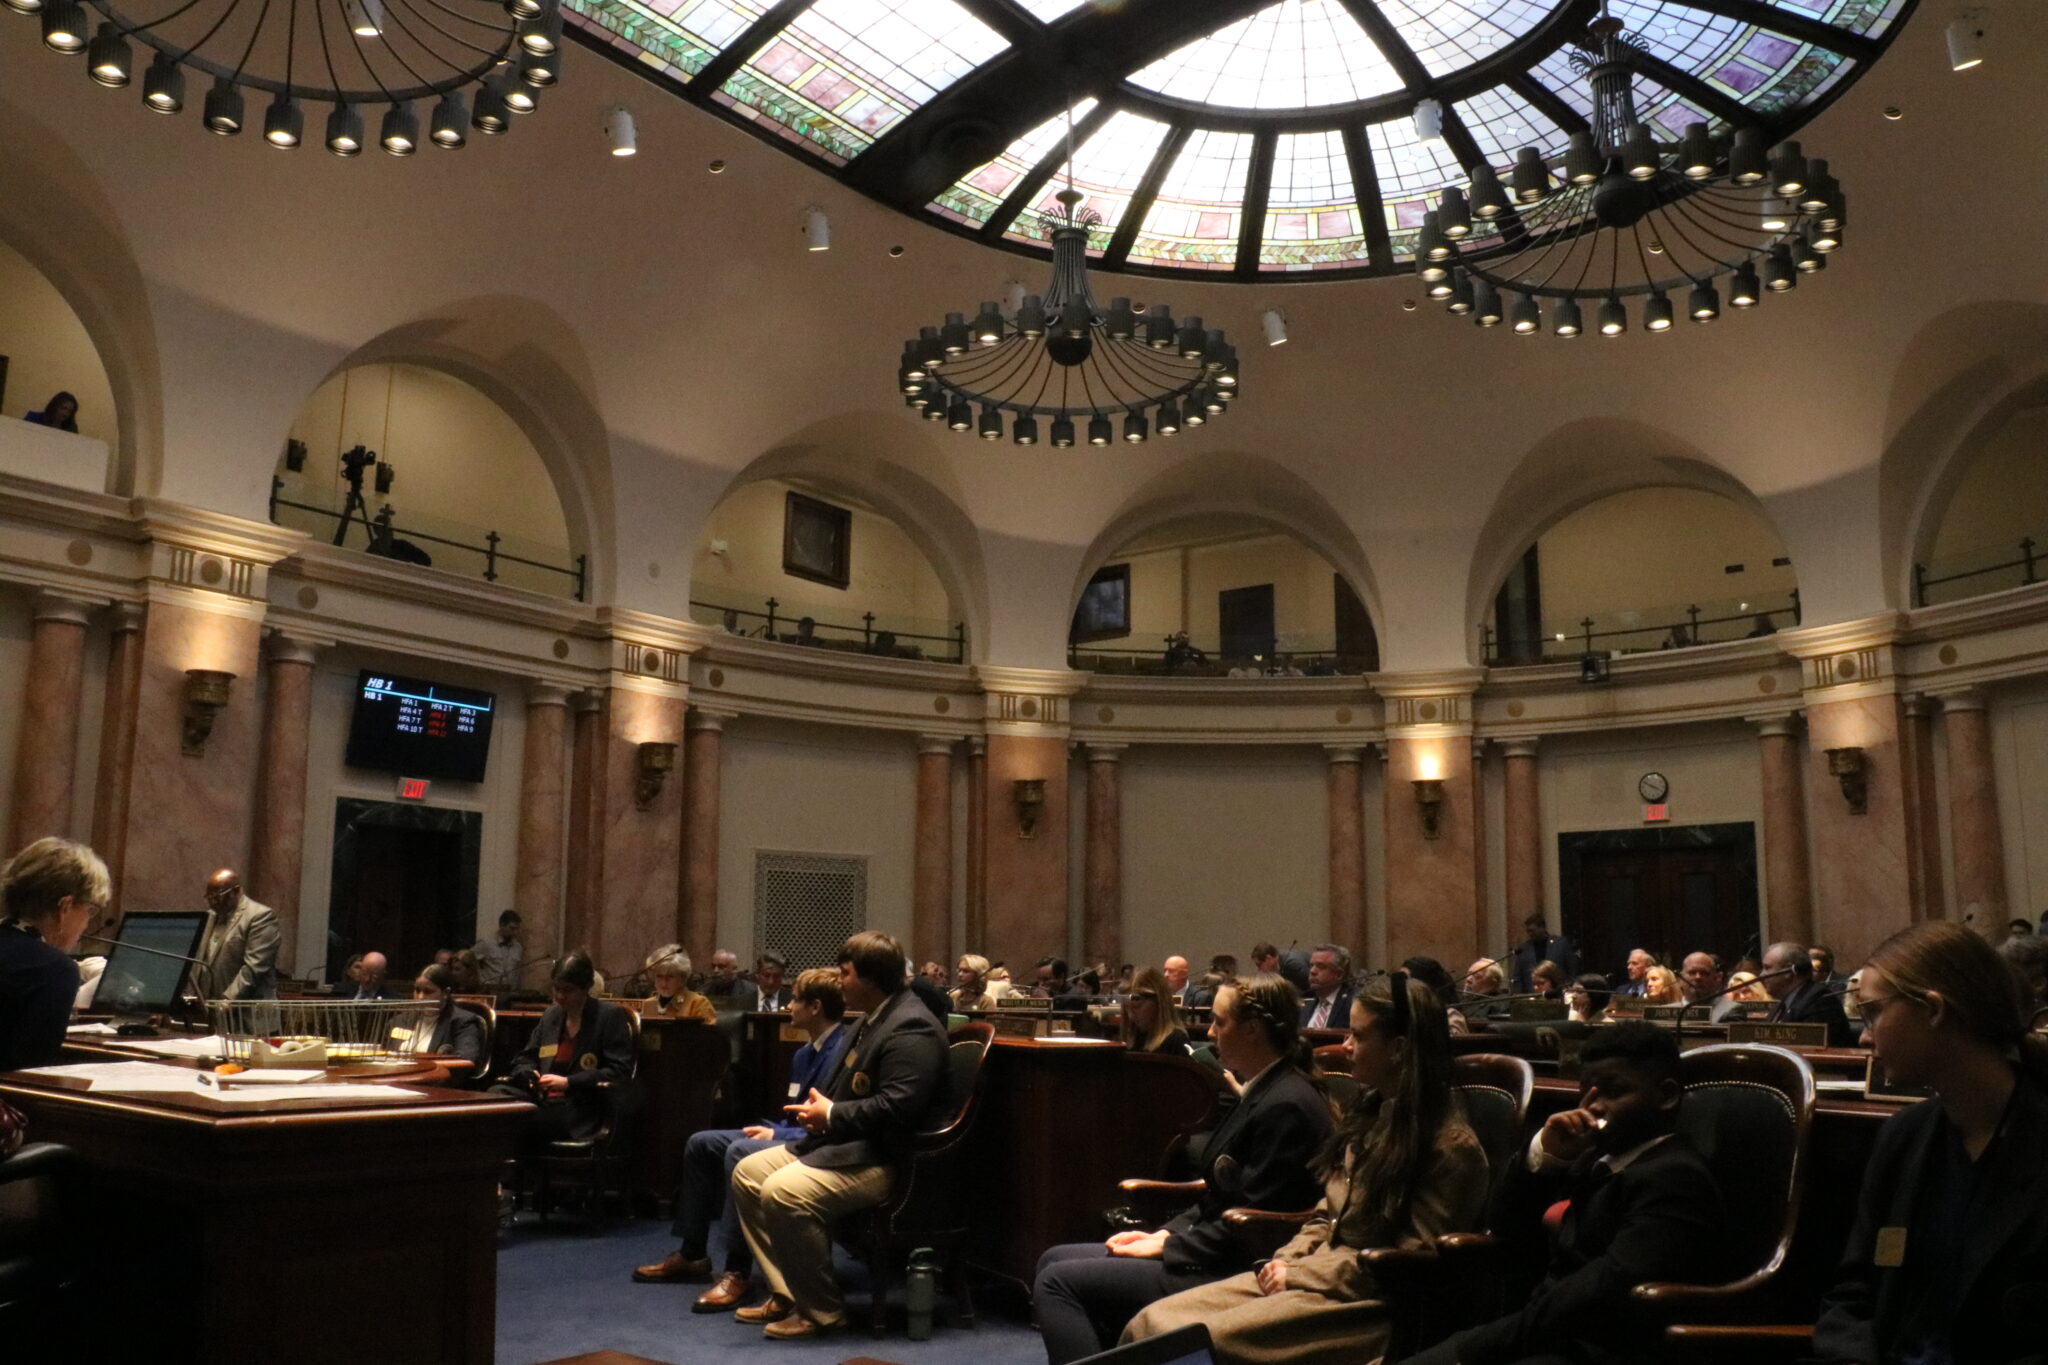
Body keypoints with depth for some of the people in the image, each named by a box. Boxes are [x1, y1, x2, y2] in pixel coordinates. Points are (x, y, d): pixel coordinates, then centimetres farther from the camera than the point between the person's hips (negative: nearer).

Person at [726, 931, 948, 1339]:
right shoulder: (876, 1018, 14)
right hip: (844, 1142, 12)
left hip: (880, 1159, -11)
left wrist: (831, 1115, -17)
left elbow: (898, 1106, -28)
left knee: (783, 1193, -28)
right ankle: (788, 1293, 10)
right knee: (747, 1174, 8)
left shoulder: (911, 1028, -19)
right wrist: (820, 1106, 3)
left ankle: (823, 1310, -10)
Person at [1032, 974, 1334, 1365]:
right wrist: (1165, 1233, 4)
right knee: (1056, 1260, 8)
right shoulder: (1262, 1091, 11)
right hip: (1210, 1254, 10)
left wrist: (1165, 1246, -13)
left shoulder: (1287, 1105, -20)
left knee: (1058, 1281, -13)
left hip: (1228, 1274, -10)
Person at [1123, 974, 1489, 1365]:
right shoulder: (1373, 1113, 14)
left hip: (1369, 1303, -8)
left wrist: (1298, 1275, -13)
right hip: (1313, 1274, 8)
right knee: (1151, 1323, -9)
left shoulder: (1450, 1146, -13)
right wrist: (1285, 1261, 0)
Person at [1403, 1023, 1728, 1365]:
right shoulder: (1599, 1159, 19)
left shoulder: (1675, 1178, -9)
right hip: (1548, 1334, 9)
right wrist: (1542, 1156, 3)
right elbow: (1512, 1243, 21)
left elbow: (1606, 1292, -22)